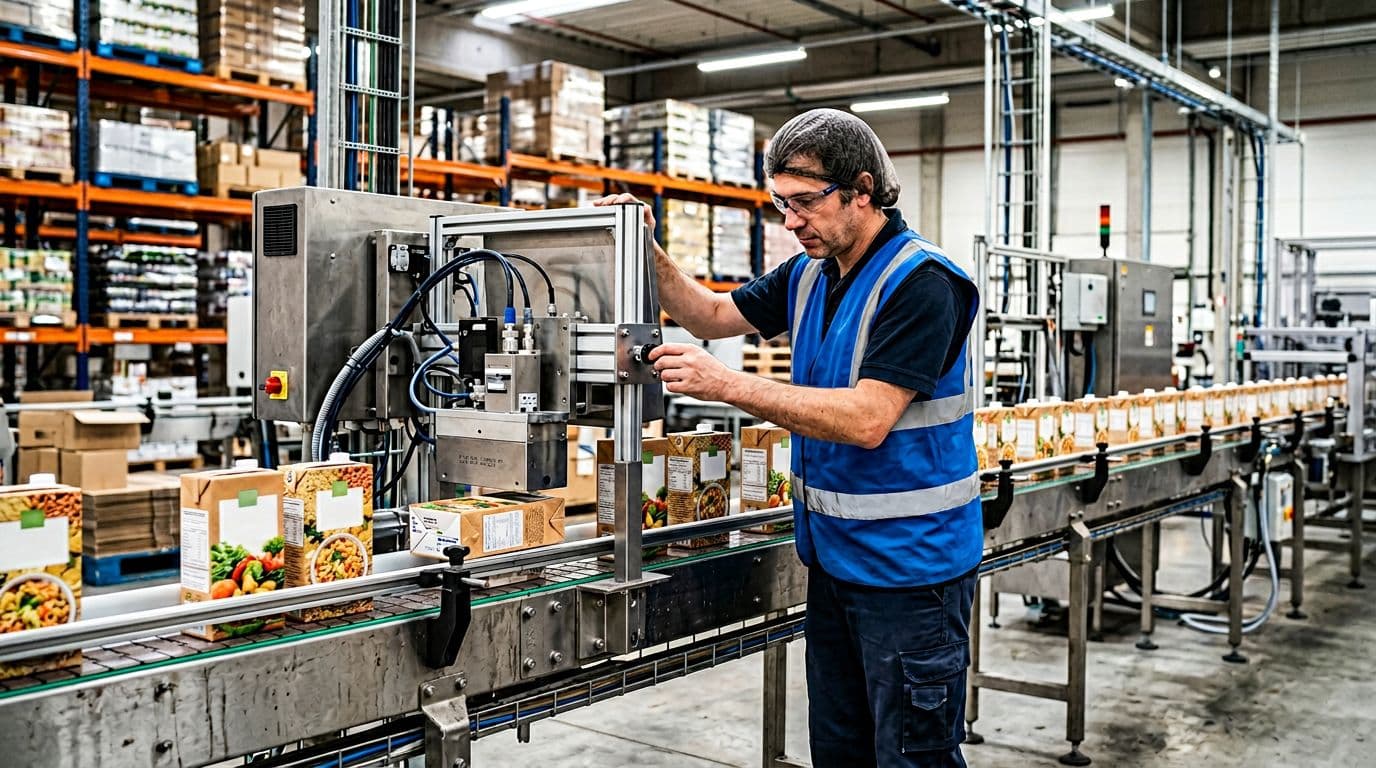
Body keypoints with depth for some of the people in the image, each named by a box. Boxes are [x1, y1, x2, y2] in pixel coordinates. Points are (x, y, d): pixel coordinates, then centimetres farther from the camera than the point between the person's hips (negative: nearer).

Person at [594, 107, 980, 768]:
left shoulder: (922, 282, -19)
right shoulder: (810, 274, 7)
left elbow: (867, 420, -27)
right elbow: (715, 316, 18)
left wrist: (727, 384, -28)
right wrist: (649, 255, 0)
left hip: (908, 562, -8)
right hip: (833, 551, 8)